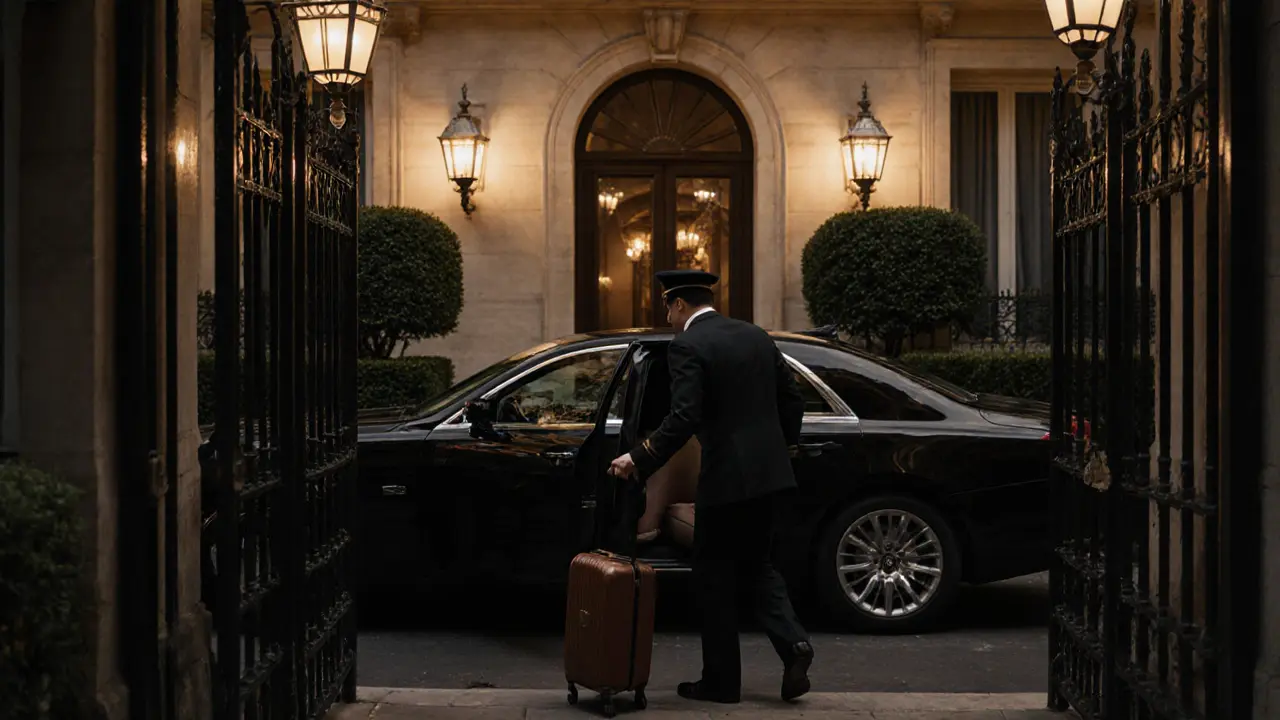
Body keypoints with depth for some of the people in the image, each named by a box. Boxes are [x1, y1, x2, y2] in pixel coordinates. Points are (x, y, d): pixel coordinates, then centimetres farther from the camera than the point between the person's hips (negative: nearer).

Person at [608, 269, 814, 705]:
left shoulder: (688, 346, -11)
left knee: (715, 578, 6)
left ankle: (721, 681, 12)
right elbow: (791, 400, 13)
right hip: (769, 472, 7)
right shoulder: (756, 336, 11)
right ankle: (793, 644, -1)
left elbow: (683, 419, -21)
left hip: (725, 477, -7)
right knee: (756, 565, 19)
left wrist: (639, 460, -15)